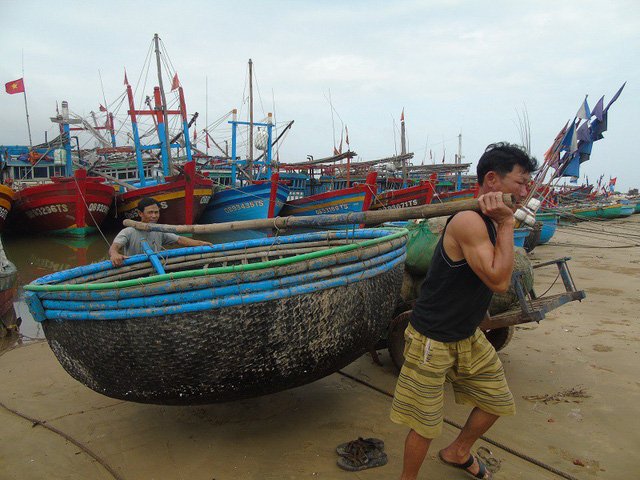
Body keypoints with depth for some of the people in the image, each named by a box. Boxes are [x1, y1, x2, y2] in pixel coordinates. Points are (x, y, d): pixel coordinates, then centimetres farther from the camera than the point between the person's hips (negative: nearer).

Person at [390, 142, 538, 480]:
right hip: (432, 341, -9)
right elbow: (499, 281, -27)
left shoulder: (488, 221, 5)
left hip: (468, 338, 9)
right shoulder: (468, 221, -25)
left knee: (496, 401, 21)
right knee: (426, 426, 3)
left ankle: (457, 453, 47)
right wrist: (506, 222, -24)